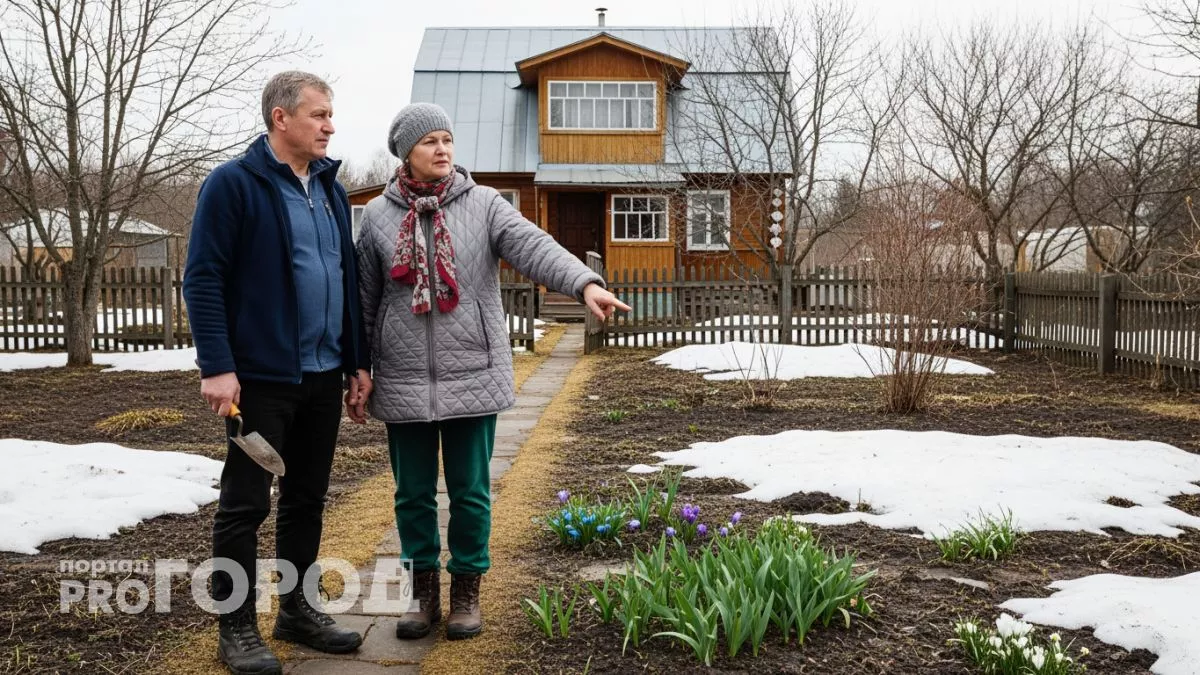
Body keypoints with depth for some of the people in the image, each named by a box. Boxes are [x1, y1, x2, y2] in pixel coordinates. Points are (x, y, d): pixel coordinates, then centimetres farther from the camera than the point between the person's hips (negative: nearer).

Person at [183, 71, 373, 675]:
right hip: (261, 375, -6)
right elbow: (202, 279, -12)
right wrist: (217, 366, -18)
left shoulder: (330, 189, 13)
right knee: (246, 503, 2)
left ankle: (297, 609, 27)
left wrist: (358, 361, 13)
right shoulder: (233, 183, -8)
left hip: (323, 375, 7)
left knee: (307, 498, 14)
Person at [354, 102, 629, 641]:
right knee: (413, 492, 10)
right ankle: (424, 592, 27)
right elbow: (364, 300, 8)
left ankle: (467, 591, 24)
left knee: (470, 491, 7)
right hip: (404, 381, 1)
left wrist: (586, 283, -35)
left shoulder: (484, 204, 0)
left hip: (472, 375, -1)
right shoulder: (378, 215, 4)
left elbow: (535, 247, -17)